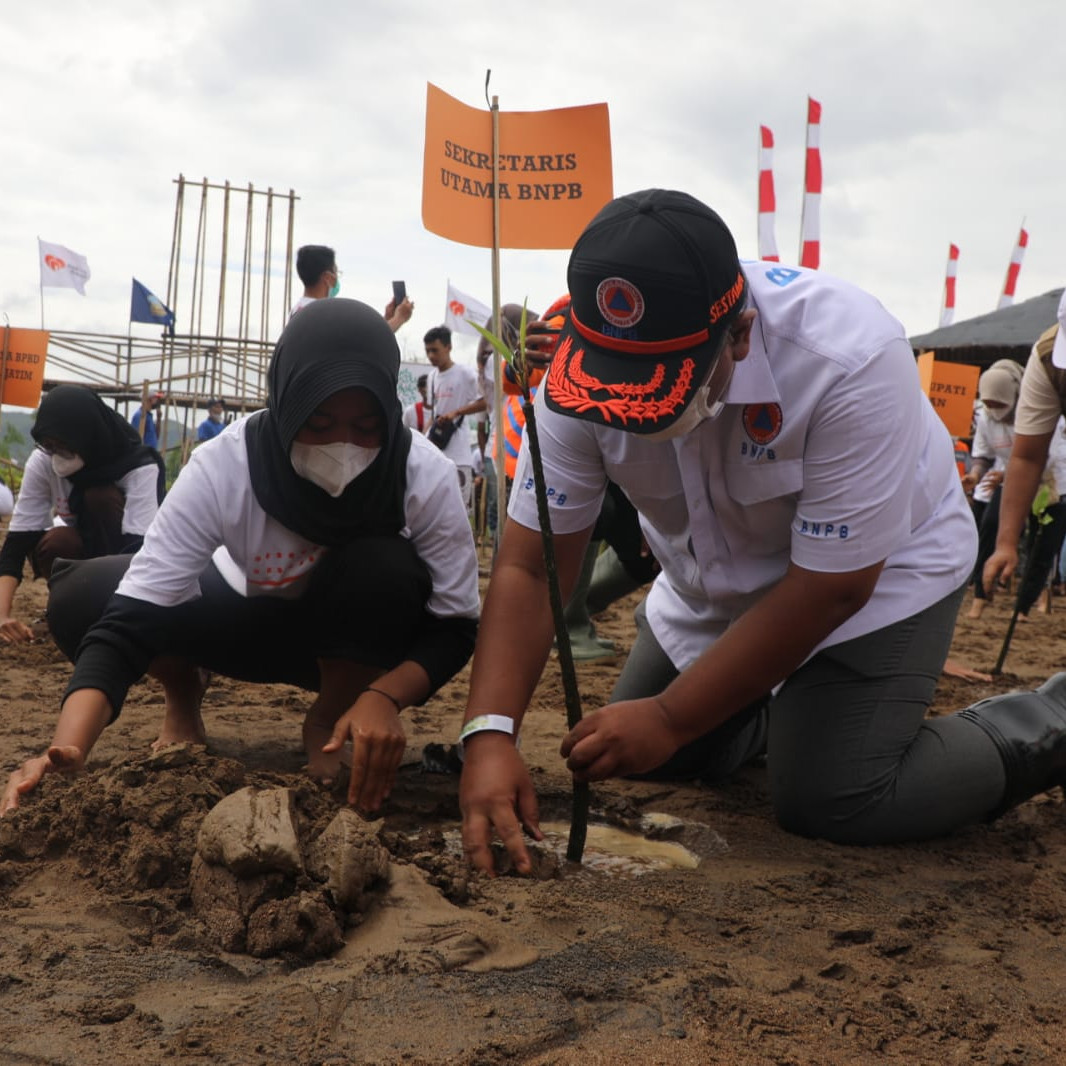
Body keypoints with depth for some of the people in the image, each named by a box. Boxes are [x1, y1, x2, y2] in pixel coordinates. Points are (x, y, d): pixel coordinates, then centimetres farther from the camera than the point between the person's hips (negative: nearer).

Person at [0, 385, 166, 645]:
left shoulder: (140, 467, -29)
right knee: (54, 544, -33)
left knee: (102, 496, -31)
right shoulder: (41, 462, -21)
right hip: (80, 554, 2)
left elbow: (138, 547, -38)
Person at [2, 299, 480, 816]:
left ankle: (330, 721, -5)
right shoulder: (222, 467, -32)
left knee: (386, 567, -36)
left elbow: (455, 625, -22)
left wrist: (384, 697, -44)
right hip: (246, 619, 0)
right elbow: (128, 619, -36)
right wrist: (68, 749, -53)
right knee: (82, 595, -25)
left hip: (360, 633, 0)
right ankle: (183, 696, 9)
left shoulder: (425, 476, -30)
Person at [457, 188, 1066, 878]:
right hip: (718, 581, 5)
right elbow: (530, 568, -20)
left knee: (830, 802, -18)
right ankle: (792, 704, 34)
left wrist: (670, 719, -27)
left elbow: (829, 588, -30)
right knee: (636, 758, 9)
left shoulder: (849, 361, -39)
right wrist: (490, 735, -33)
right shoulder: (582, 371, -25)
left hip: (876, 570, -5)